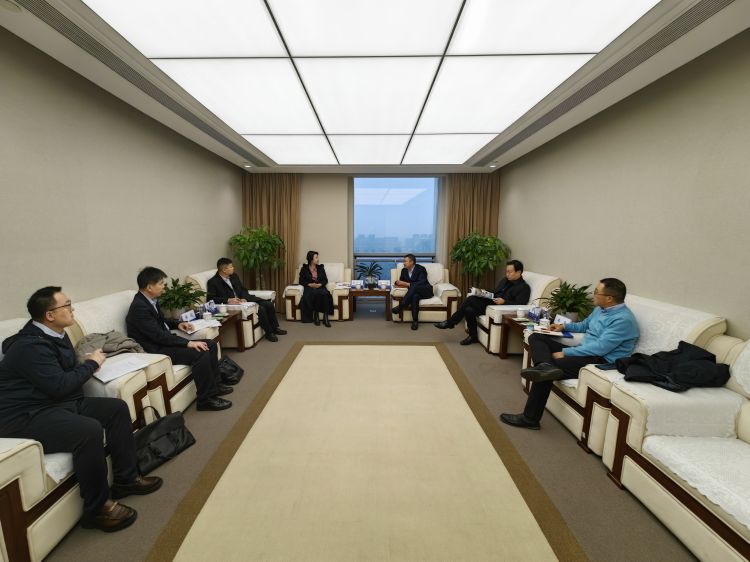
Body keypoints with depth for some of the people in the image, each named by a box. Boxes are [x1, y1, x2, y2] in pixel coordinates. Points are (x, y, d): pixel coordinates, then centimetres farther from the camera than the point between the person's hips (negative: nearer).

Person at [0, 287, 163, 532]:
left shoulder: (55, 334, 8)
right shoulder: (30, 345, -21)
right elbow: (59, 386, -24)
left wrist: (87, 365, -3)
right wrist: (91, 363, -10)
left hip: (57, 403, 10)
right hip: (27, 417, -10)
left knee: (117, 408, 0)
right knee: (89, 430, -32)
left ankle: (126, 478, 11)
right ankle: (97, 507, -12)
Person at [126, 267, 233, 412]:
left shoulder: (151, 300, 6)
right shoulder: (139, 307, -22)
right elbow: (158, 335, -26)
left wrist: (178, 324, 8)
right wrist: (188, 343, -26)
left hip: (163, 341, 10)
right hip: (155, 350, -10)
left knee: (211, 344, 3)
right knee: (200, 353, -26)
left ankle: (215, 384, 11)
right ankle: (206, 399, -15)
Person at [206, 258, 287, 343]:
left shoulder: (234, 276, 11)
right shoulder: (213, 282, -8)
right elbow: (210, 299, -16)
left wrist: (244, 298, -8)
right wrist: (228, 300, -28)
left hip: (244, 299, 7)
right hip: (232, 304, -7)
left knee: (269, 304, -8)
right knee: (260, 309, -26)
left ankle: (275, 328, 8)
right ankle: (269, 333, -9)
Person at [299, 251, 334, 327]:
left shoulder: (321, 267, 17)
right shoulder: (304, 268, 10)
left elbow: (325, 280, 11)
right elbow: (301, 281, 5)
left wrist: (320, 284, -10)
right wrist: (310, 284, -12)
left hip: (320, 287, 2)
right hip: (309, 288, -2)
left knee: (325, 294, -34)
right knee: (314, 293, -37)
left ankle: (325, 317, -35)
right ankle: (316, 315, -24)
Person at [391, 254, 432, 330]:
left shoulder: (421, 269, -12)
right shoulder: (404, 270, 6)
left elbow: (421, 283, -23)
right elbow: (401, 281, 14)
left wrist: (407, 284, -29)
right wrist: (398, 283, -12)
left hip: (425, 290, -4)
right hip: (414, 291, 4)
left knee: (414, 286, -37)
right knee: (415, 296, -36)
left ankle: (400, 306, -39)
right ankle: (415, 320, -36)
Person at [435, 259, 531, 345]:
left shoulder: (524, 287, -1)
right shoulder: (505, 280, 21)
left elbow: (519, 305, -11)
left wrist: (504, 302, -23)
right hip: (490, 302, 8)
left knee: (471, 299, -24)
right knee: (469, 310, -23)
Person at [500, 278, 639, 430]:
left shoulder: (623, 319, -16)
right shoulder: (600, 309, 12)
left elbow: (600, 348, -25)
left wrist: (565, 353, -22)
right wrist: (564, 326, 18)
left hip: (601, 361, -9)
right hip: (584, 351, 10)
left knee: (553, 365, -27)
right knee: (536, 337, -1)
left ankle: (529, 418, -17)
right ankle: (546, 365, -36)